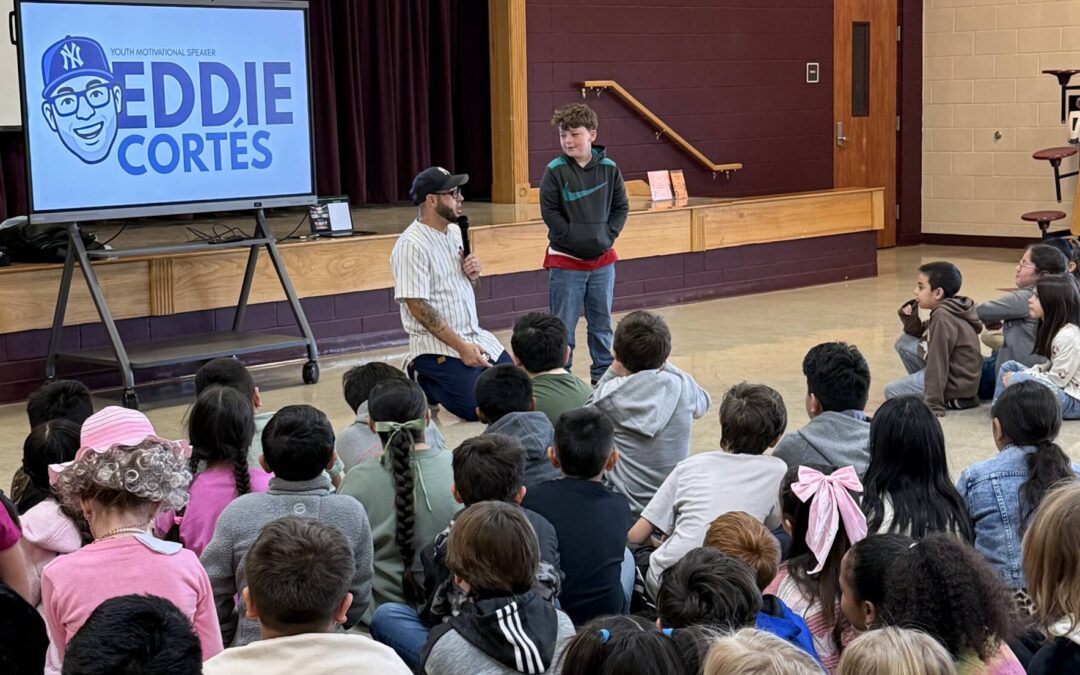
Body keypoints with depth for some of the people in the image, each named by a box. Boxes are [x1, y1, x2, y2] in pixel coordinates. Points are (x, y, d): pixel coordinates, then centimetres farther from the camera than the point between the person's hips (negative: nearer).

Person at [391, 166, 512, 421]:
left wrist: (473, 273, -2)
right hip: (437, 346, -8)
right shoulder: (412, 245, -17)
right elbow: (418, 307, -21)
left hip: (475, 336, 8)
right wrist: (462, 347, -21)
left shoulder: (455, 232, 9)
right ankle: (424, 383, 6)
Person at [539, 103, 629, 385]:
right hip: (565, 260, -3)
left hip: (603, 259, 3)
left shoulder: (609, 168, 0)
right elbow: (549, 211, -8)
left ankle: (603, 374, 25)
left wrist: (609, 235, -5)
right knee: (563, 327, 2)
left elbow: (621, 207, 8)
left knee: (602, 323, 13)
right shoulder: (555, 170, -8)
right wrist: (573, 238, -13)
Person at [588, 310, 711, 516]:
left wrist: (612, 373, 2)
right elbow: (703, 403, 18)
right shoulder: (682, 387, -8)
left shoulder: (607, 395, -14)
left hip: (625, 506, -4)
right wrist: (665, 365, 17)